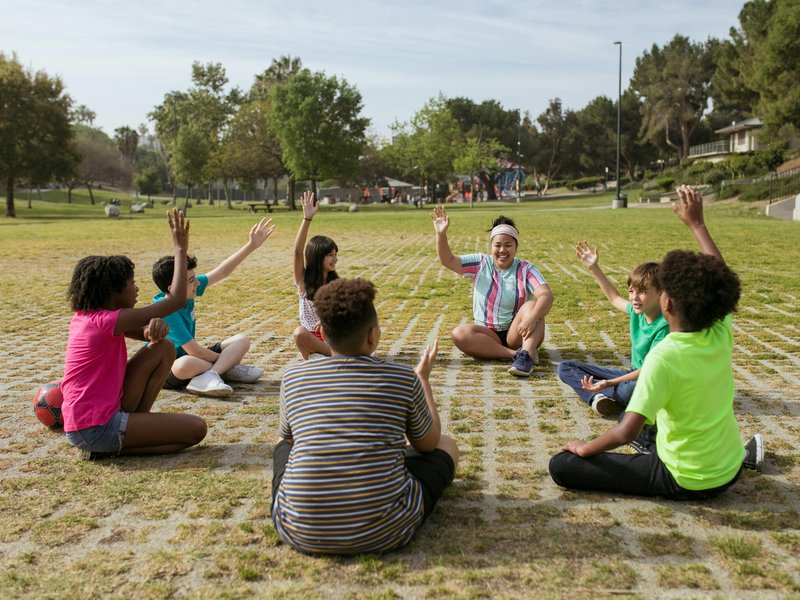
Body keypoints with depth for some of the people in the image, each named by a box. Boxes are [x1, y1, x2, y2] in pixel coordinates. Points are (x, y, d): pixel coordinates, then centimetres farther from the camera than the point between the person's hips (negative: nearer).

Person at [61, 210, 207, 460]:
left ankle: (135, 425, 7)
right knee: (196, 429, -10)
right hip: (97, 428, -9)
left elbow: (147, 334, 15)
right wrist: (180, 250, -7)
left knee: (163, 348, 8)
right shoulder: (109, 320, -18)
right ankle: (113, 448, -4)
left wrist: (154, 326, -11)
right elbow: (178, 299, -16)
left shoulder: (84, 317, 10)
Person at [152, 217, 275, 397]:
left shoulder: (187, 293, -7)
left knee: (242, 340, 0)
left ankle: (208, 376, -23)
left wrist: (252, 245, -5)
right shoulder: (165, 313, -28)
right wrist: (226, 359, -13)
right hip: (166, 369, -9)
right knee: (187, 364, -44)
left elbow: (222, 271, -2)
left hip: (189, 356, 9)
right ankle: (225, 370, -16)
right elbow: (193, 351, -27)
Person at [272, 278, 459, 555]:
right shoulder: (403, 378, -6)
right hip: (384, 532, -2)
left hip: (299, 534, 2)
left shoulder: (293, 377, 0)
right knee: (447, 445, 21)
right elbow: (428, 443, 12)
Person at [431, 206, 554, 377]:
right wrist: (441, 234, -20)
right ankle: (516, 354, -34)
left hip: (516, 333, -2)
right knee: (459, 333, -28)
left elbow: (546, 295, -21)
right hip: (488, 335, 2)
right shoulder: (480, 263, 3)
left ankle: (526, 353, -48)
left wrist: (532, 317, -41)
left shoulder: (525, 270, -5)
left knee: (532, 305, -29)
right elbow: (447, 260, -4)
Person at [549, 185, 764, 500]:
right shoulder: (722, 335, -9)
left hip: (685, 482, -8)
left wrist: (584, 448, -15)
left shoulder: (664, 357, -28)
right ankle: (742, 452, 24)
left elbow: (626, 432, -32)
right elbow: (717, 280, 10)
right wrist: (696, 223, 15)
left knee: (561, 466, -10)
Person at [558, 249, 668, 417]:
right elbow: (615, 298, 25)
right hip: (633, 375, 9)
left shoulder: (664, 326, -22)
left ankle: (601, 395, -15)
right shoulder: (637, 312, 2)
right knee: (565, 368, 2)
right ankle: (602, 397, -22)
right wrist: (594, 268, 24)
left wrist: (609, 382, -35)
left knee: (630, 389, -47)